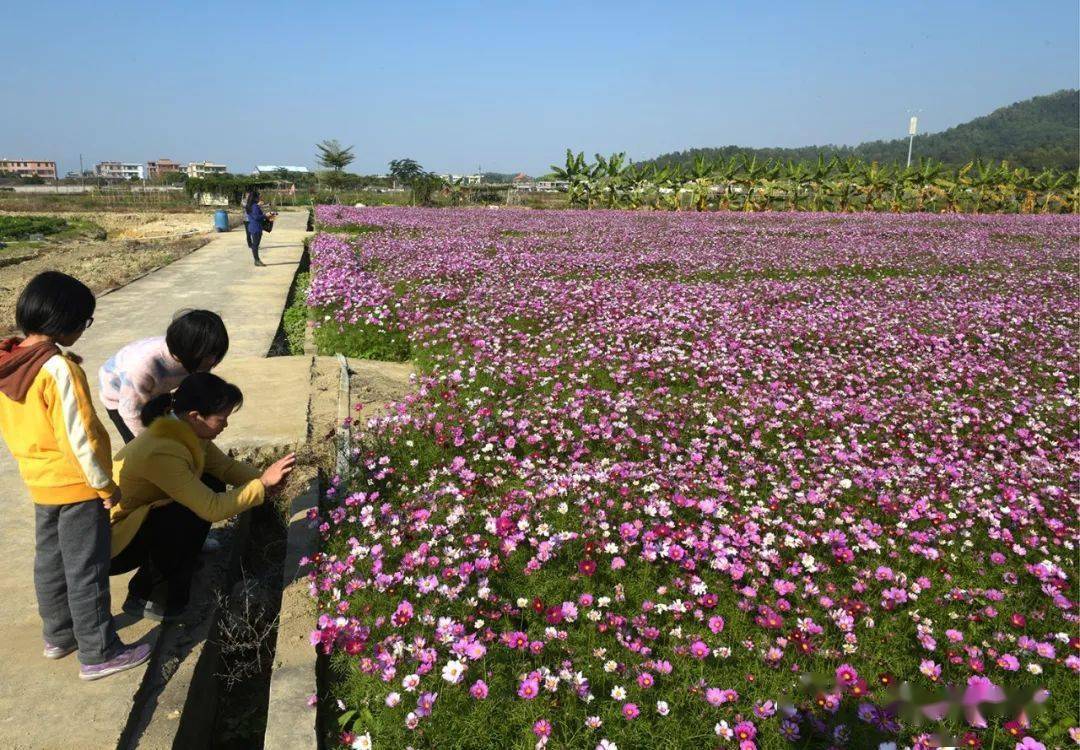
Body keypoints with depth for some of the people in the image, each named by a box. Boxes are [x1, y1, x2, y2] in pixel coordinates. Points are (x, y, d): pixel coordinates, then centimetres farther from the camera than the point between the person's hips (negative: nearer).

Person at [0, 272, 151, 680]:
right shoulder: (59, 368, -26)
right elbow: (80, 436, -24)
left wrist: (36, 461, 19)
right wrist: (105, 484, -14)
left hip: (39, 482, 8)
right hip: (77, 486, -8)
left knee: (50, 562, 21)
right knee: (85, 570, 3)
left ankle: (59, 634, 38)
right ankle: (99, 654, 14)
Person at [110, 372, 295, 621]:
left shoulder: (186, 431, -6)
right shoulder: (162, 452, -33)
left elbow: (226, 467, 0)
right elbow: (212, 508, -33)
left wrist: (265, 477, -17)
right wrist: (263, 485, -26)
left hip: (137, 519, 9)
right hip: (109, 546, -9)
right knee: (196, 514, -28)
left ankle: (153, 570, 13)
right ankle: (141, 596, -6)